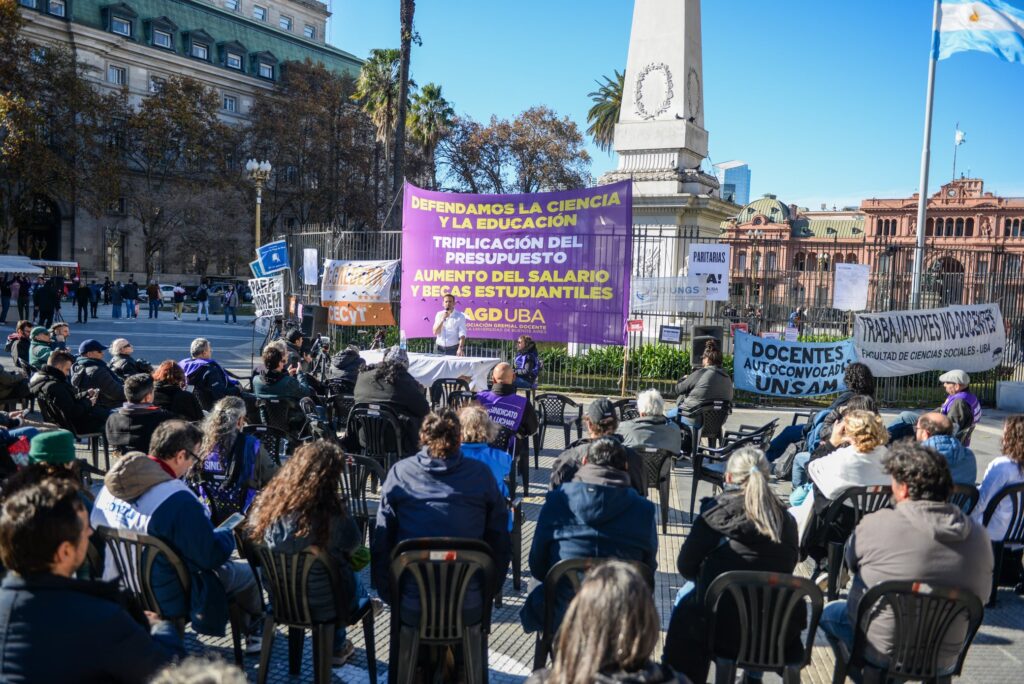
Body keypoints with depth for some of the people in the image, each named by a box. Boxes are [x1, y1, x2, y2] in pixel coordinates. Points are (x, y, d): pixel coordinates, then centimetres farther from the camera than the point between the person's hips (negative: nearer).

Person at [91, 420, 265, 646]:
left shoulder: (112, 483, -8)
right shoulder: (178, 500, -32)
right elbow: (211, 556, -24)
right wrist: (231, 535, -1)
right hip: (164, 598, -8)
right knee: (247, 573, 12)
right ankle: (255, 626, 39)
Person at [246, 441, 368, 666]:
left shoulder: (266, 502, -15)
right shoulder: (330, 514, -29)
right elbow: (354, 543, -11)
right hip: (321, 606, -4)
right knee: (357, 586, 27)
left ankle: (337, 644, 44)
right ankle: (336, 647, 49)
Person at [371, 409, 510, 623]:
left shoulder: (399, 472, -3)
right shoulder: (481, 474, -3)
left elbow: (380, 544, 0)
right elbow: (501, 543, 1)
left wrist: (390, 597, 11)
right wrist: (487, 593, 14)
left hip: (411, 608, 0)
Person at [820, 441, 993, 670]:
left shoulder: (875, 525, -22)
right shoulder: (978, 537, -10)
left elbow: (850, 563, -3)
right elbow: (980, 598, 3)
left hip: (878, 651, -4)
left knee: (830, 611, 25)